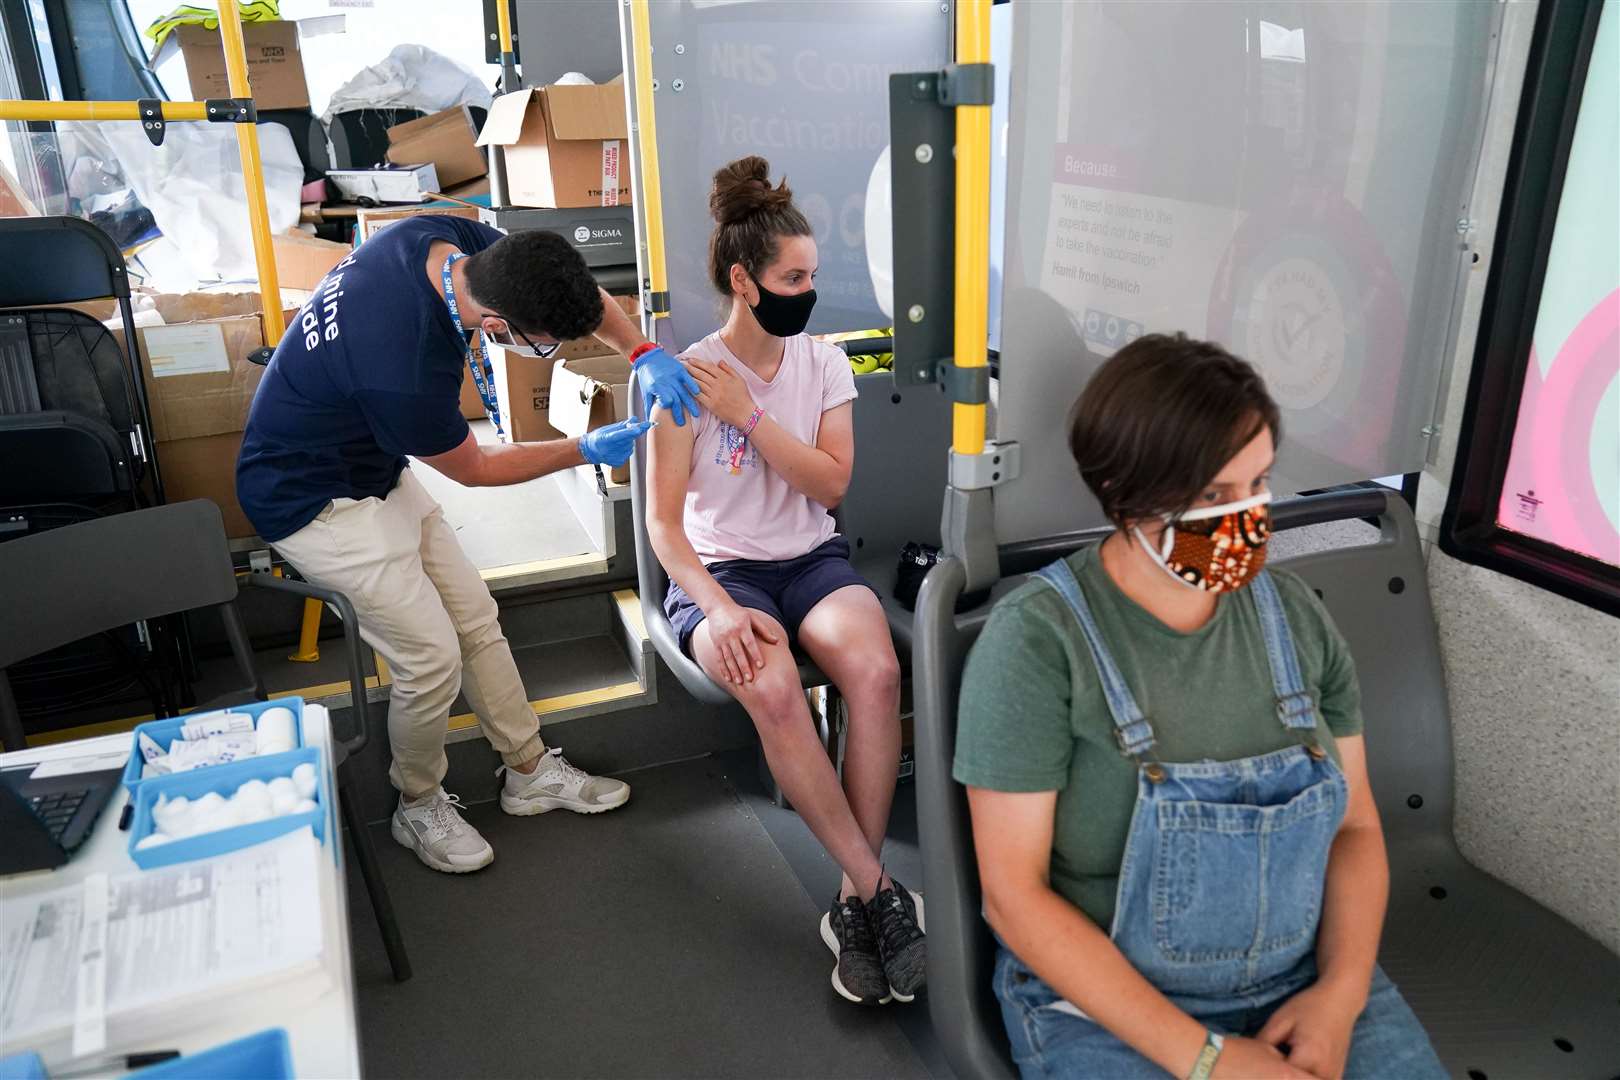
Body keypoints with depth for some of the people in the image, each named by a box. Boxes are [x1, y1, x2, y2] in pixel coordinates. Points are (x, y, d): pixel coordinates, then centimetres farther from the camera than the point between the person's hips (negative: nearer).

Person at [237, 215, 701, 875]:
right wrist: (586, 450, -8)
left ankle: (532, 772, 25)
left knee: (475, 617, 10)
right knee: (433, 659, -8)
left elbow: (575, 293, 0)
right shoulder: (407, 373, -38)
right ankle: (418, 807, 19)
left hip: (373, 468, 9)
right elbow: (476, 469, -16)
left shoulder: (448, 238, -16)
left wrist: (643, 353, -14)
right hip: (312, 499, -9)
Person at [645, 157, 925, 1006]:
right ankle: (880, 892, -19)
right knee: (772, 689, -35)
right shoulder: (687, 380, -7)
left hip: (812, 557, 3)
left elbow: (830, 484, -4)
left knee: (876, 670, -30)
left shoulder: (823, 362, 3)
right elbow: (664, 522, -9)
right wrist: (719, 607, -25)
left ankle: (854, 901, -16)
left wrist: (749, 414, -15)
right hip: (719, 569, -2)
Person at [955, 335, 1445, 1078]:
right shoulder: (1039, 639, -17)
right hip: (1108, 1004, -4)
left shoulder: (1295, 616, -1)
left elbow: (1356, 826, 6)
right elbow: (1014, 892, -15)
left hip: (1309, 982, 5)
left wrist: (1340, 994, -9)